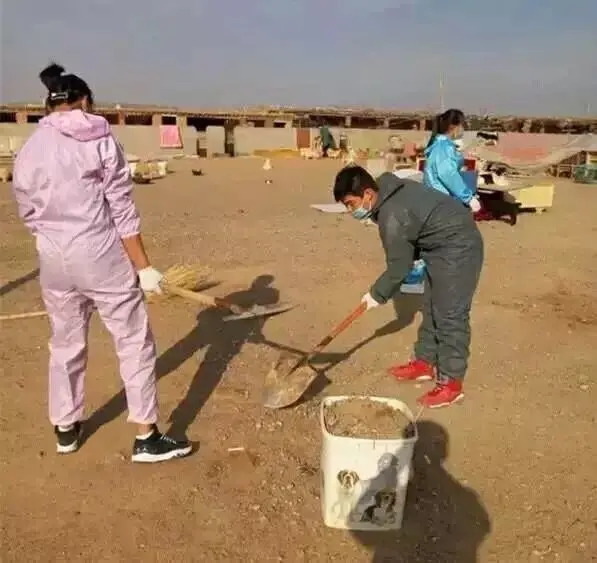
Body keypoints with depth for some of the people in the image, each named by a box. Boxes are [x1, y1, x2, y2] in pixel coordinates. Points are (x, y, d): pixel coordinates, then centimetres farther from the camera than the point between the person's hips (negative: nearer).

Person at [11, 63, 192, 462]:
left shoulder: (28, 152, 7)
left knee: (66, 344, 19)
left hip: (53, 261, 5)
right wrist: (143, 267, -7)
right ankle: (147, 438, 10)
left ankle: (66, 429, 34)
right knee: (135, 341, 5)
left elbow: (29, 214, 11)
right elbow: (122, 211, -9)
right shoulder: (101, 140, -4)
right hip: (102, 257, -5)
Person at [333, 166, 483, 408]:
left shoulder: (392, 217, -27)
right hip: (443, 245, 11)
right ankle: (425, 363, 27)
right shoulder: (391, 189, 1)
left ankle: (451, 382, 2)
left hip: (457, 248, -11)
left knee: (449, 314, -7)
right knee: (431, 308, 16)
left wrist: (377, 295, -2)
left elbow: (398, 267, -17)